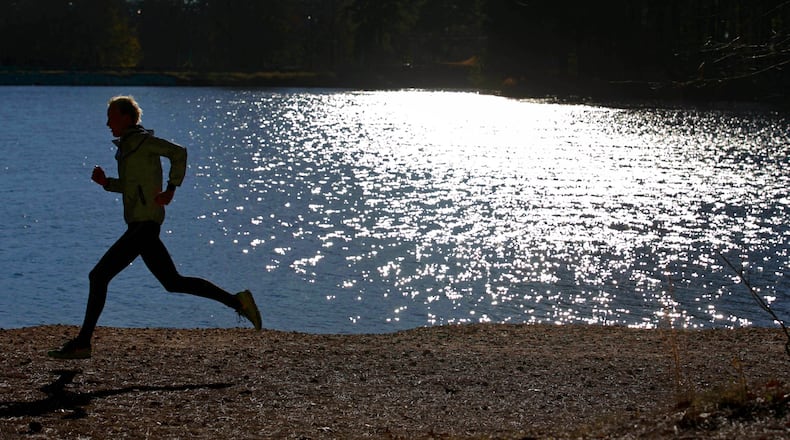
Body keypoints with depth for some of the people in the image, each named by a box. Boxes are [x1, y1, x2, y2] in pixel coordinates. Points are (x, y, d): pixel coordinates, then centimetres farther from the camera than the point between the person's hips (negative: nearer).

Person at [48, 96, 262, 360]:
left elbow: (178, 152, -17)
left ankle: (82, 343, -4)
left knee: (99, 276, -8)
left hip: (143, 226, -10)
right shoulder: (129, 144, 19)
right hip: (141, 226, 10)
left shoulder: (139, 139, -8)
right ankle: (237, 302, 11)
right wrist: (106, 182, 10)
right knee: (173, 283, 11)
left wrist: (171, 189, -18)